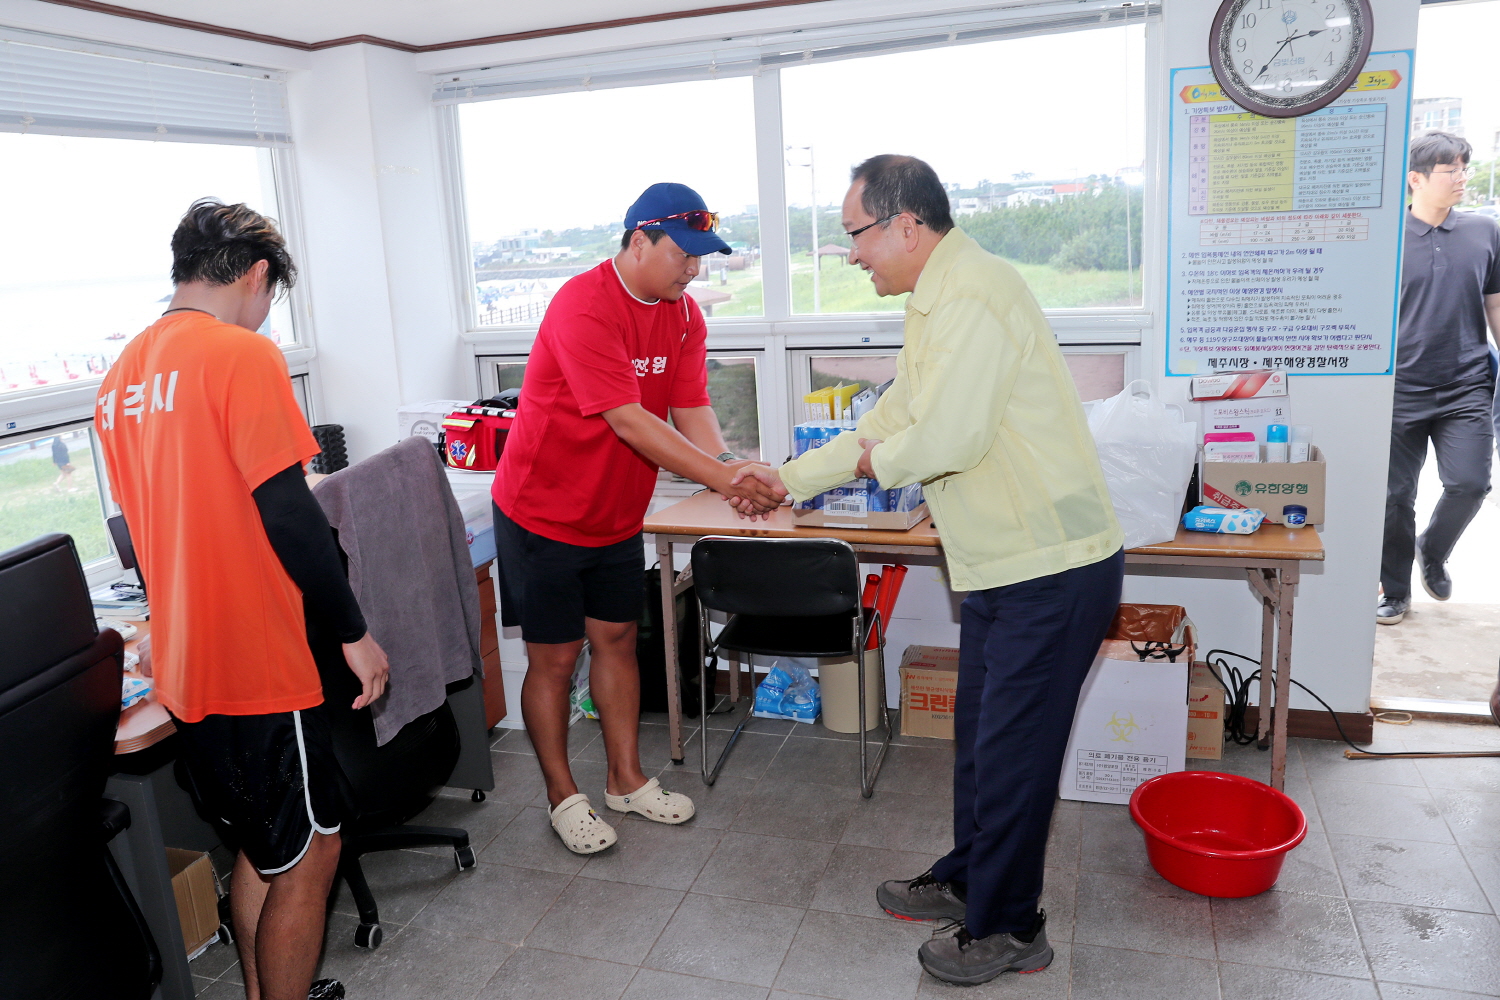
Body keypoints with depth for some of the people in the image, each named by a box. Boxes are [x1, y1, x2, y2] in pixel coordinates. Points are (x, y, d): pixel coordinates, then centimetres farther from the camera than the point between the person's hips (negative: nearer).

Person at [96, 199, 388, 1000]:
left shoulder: (123, 374, 11)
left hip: (184, 666, 9)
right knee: (308, 857, 7)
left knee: (260, 848, 23)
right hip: (258, 663, -9)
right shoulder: (243, 354, -15)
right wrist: (354, 633, -11)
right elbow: (287, 512, -20)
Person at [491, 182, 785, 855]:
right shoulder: (583, 308, -25)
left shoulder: (683, 315, 0)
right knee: (554, 657, 4)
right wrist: (726, 478, -34)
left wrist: (734, 472, -26)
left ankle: (627, 781, 29)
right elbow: (629, 422, -31)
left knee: (617, 641, 14)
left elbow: (692, 411, -7)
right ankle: (562, 797, 21)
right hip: (543, 514, -7)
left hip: (616, 515, 7)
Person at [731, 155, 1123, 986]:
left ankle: (1008, 929, 23)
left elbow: (945, 439, -27)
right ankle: (966, 880, 40)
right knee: (979, 734, 21)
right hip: (1005, 566, 10)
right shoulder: (937, 302, 15)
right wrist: (788, 479, 18)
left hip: (1052, 570, -10)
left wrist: (873, 458, -6)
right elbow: (889, 420, 20)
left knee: (1012, 751, 3)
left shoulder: (972, 294, -19)